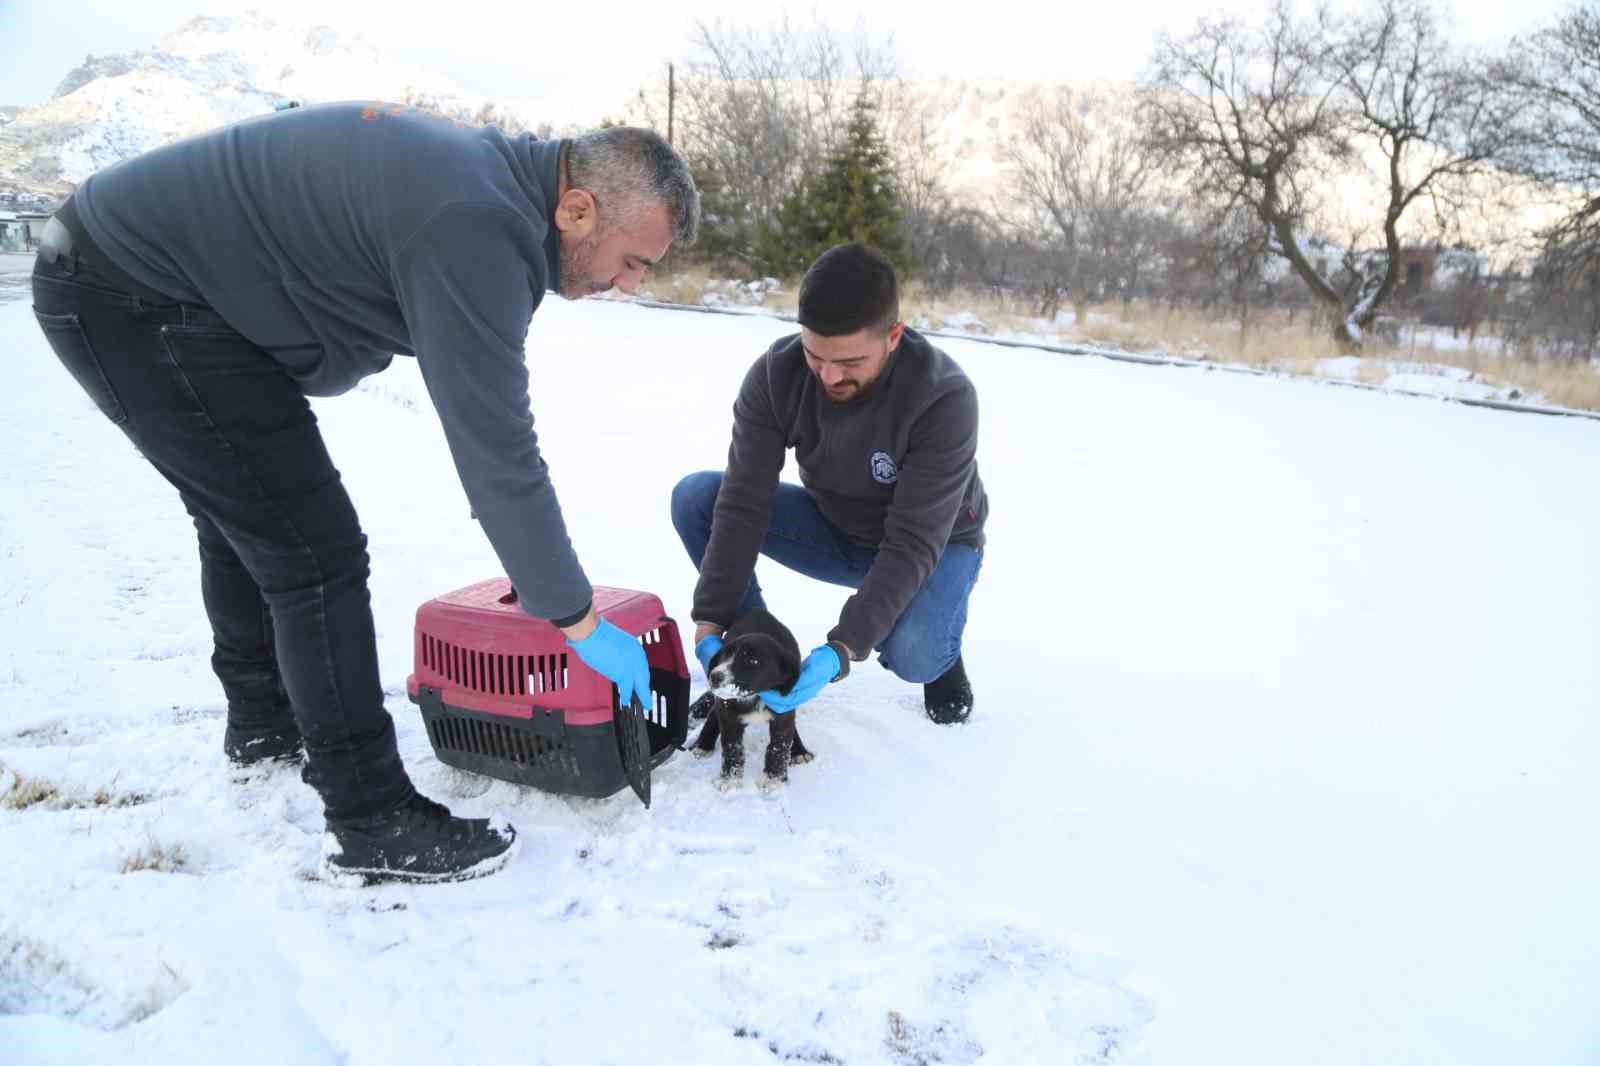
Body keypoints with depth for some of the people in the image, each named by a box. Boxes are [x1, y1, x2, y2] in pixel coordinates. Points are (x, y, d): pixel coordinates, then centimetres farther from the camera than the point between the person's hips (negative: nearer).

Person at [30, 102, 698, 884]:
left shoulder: (495, 177, 5)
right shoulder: (476, 231, -27)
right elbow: (494, 445, -29)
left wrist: (527, 552, 15)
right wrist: (577, 620, -19)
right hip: (140, 303, -11)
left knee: (246, 523, 23)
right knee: (317, 553, -11)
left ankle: (263, 724, 44)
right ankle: (371, 825, -1)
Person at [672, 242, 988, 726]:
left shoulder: (944, 398, -33)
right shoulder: (776, 373, -23)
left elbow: (914, 543, -34)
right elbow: (743, 502, -23)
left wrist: (842, 649, -43)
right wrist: (712, 620, -31)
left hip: (935, 544, -3)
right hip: (834, 529, 4)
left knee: (912, 657, -35)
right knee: (694, 497, -17)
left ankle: (938, 647, 4)